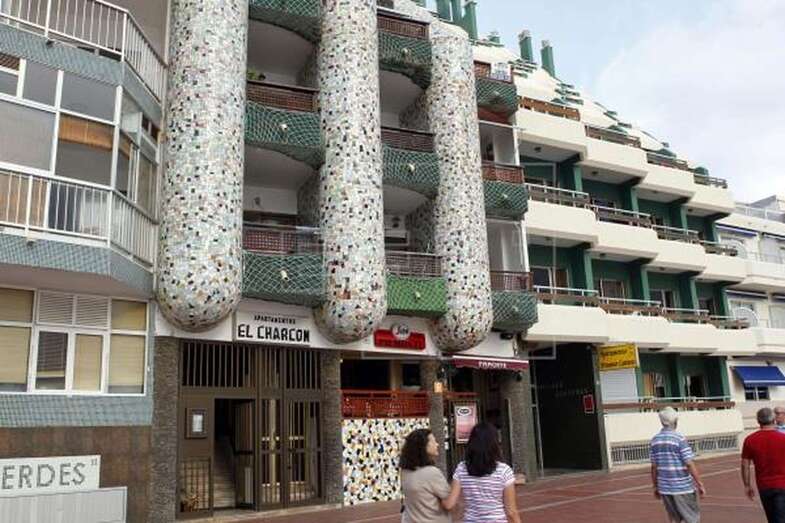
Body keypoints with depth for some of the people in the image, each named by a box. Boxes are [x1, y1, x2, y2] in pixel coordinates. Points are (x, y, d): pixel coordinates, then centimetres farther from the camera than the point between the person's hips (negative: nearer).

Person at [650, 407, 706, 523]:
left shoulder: (655, 440, 4)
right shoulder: (679, 439, -13)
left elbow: (654, 467, 7)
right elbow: (690, 465, -16)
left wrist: (656, 487, 14)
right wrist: (700, 484, -8)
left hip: (665, 488, 5)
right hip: (683, 487, -5)